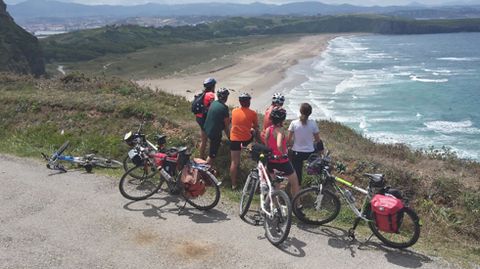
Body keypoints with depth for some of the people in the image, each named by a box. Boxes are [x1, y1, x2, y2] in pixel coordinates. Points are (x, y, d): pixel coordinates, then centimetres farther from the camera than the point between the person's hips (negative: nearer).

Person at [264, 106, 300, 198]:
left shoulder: (268, 130, -4)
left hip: (270, 162, 6)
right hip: (282, 162, -6)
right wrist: (284, 153, -18)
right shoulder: (280, 130, -22)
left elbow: (266, 145, -2)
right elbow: (279, 145, -36)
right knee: (295, 183, 14)